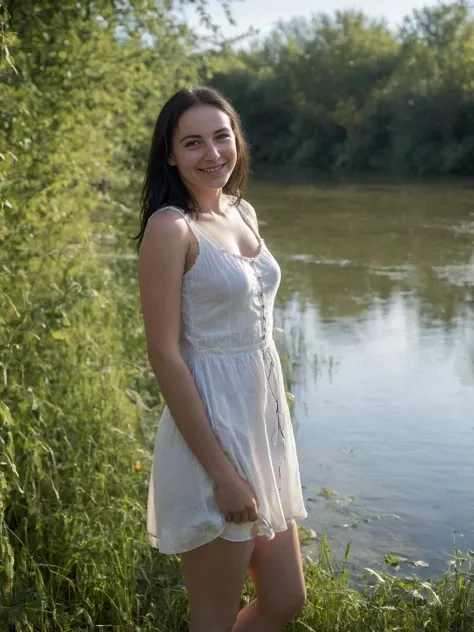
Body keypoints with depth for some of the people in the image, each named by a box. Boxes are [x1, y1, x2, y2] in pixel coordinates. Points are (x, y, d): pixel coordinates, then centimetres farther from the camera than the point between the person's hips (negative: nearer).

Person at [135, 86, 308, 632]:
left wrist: (273, 437, 17)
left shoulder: (242, 213, 8)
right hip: (212, 430, -8)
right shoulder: (170, 228, -15)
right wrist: (223, 472, -19)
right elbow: (164, 356, -18)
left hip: (264, 421, 8)